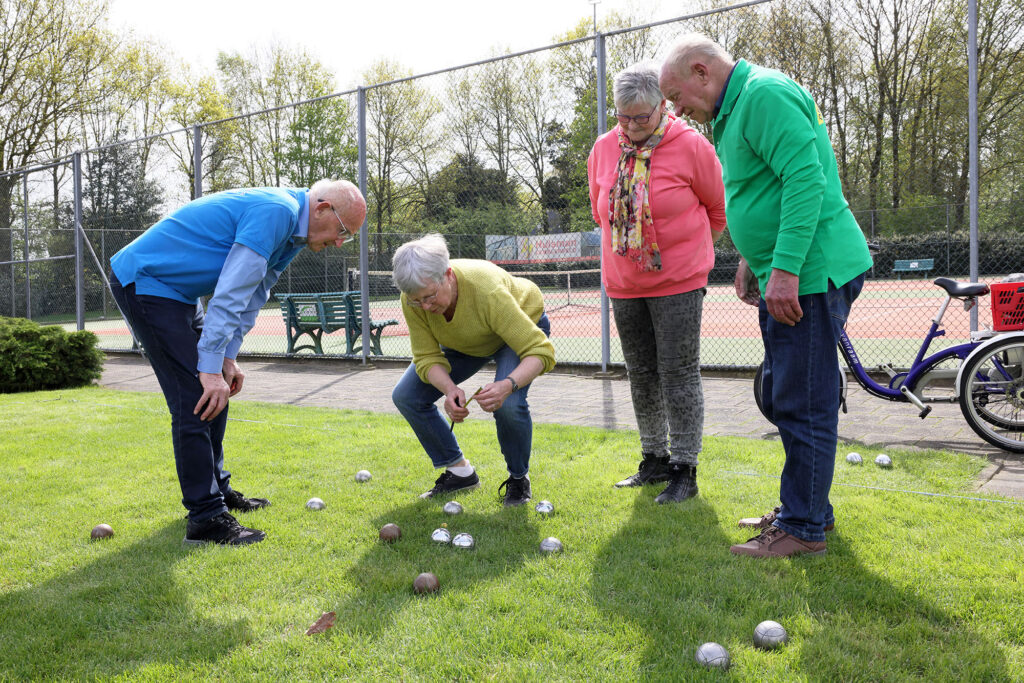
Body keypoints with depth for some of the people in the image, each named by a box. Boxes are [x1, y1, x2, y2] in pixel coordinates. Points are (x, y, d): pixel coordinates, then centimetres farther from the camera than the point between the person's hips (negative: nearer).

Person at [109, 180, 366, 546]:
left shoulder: (291, 230, 8)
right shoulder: (275, 213, -24)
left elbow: (250, 295, 11)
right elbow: (230, 295, -29)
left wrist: (228, 357, 4)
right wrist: (211, 367, -29)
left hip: (174, 288, 11)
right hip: (145, 282, -11)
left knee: (217, 391, 14)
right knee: (197, 398, -14)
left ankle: (215, 488, 27)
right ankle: (206, 518, -9)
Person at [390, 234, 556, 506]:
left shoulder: (487, 291, -43)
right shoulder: (414, 300, -29)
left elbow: (541, 351, -41)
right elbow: (427, 358, -21)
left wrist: (508, 384, -60)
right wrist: (449, 389, -42)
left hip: (522, 327, -5)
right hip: (463, 341, 5)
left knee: (508, 404, -33)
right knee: (406, 397, -6)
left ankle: (518, 478, -3)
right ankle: (459, 471, 9)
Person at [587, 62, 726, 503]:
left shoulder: (691, 145, -10)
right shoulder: (604, 148, 2)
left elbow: (718, 209, 3)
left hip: (678, 282, -5)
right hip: (623, 283, 5)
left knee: (679, 374, -3)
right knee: (641, 375, 12)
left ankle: (684, 469, 7)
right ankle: (654, 459, 25)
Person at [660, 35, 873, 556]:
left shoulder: (765, 94, -14)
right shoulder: (736, 110, 19)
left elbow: (806, 180, -24)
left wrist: (784, 269, -28)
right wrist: (752, 258, 23)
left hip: (809, 274, -11)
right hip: (783, 276, 11)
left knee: (803, 405, -4)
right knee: (784, 399, 17)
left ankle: (803, 528, 7)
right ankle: (807, 508, 30)